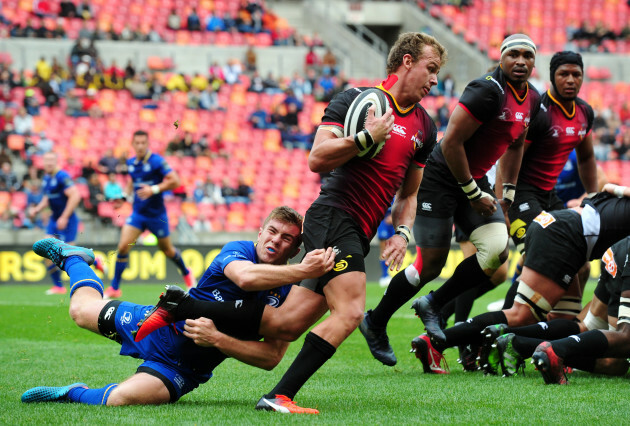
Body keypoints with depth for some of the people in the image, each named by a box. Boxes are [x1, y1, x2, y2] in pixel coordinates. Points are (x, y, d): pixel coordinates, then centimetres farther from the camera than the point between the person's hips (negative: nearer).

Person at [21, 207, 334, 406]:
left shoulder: (289, 296, -14)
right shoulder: (237, 250, -17)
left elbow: (271, 357, -20)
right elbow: (246, 278, -42)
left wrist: (217, 340, -31)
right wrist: (302, 272, -53)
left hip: (185, 368, -1)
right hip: (165, 325, 1)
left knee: (120, 399, -28)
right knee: (82, 308, 21)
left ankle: (73, 394, 2)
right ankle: (73, 258, 53)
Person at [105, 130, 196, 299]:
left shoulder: (156, 161, -15)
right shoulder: (131, 163, 3)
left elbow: (174, 181, -19)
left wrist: (154, 189, -28)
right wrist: (124, 195, 7)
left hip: (156, 214, -4)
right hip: (137, 213, 4)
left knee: (167, 249, 12)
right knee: (123, 246, -13)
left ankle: (187, 274, 42)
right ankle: (114, 288, -5)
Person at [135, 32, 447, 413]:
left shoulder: (424, 127, 17)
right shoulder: (356, 99, -3)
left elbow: (409, 193, 25)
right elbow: (317, 159, -11)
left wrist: (402, 232, 8)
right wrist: (366, 137, -20)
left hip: (357, 238, 7)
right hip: (334, 216, -7)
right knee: (349, 312, -24)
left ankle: (177, 309, 8)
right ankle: (279, 396, -22)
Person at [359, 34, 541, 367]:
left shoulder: (532, 100, 4)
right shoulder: (487, 91, -24)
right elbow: (452, 143, -24)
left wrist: (509, 190, 16)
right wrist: (473, 193, -17)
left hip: (474, 178, 8)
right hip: (441, 178, -8)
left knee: (497, 250, -12)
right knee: (430, 264, -6)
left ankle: (433, 305, 7)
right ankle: (375, 323, 16)